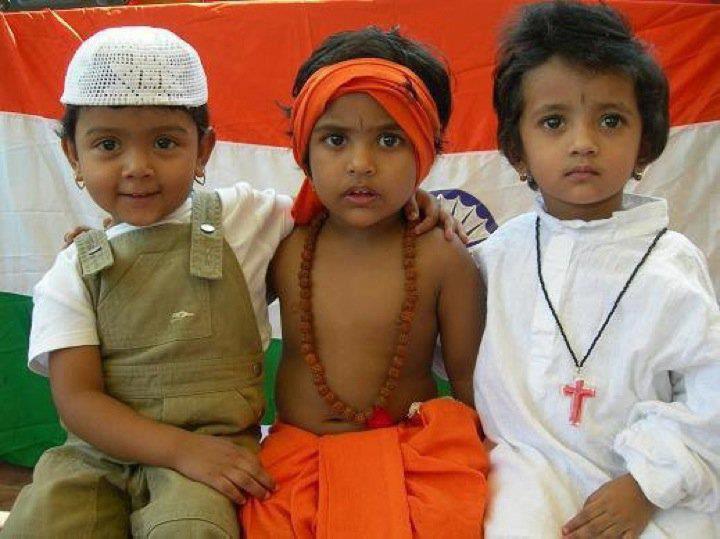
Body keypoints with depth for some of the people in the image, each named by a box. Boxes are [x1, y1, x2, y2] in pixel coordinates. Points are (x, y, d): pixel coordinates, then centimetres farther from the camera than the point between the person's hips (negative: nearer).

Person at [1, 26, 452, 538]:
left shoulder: (243, 217, 3)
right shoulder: (74, 272, 4)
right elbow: (76, 397, -4)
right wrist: (182, 447, -19)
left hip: (217, 440, -2)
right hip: (99, 451, 3)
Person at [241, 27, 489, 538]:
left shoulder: (444, 261, -9)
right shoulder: (285, 251, -1)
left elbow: (469, 376, -2)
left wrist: (488, 456, -5)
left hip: (415, 455, -2)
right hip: (296, 456, 2)